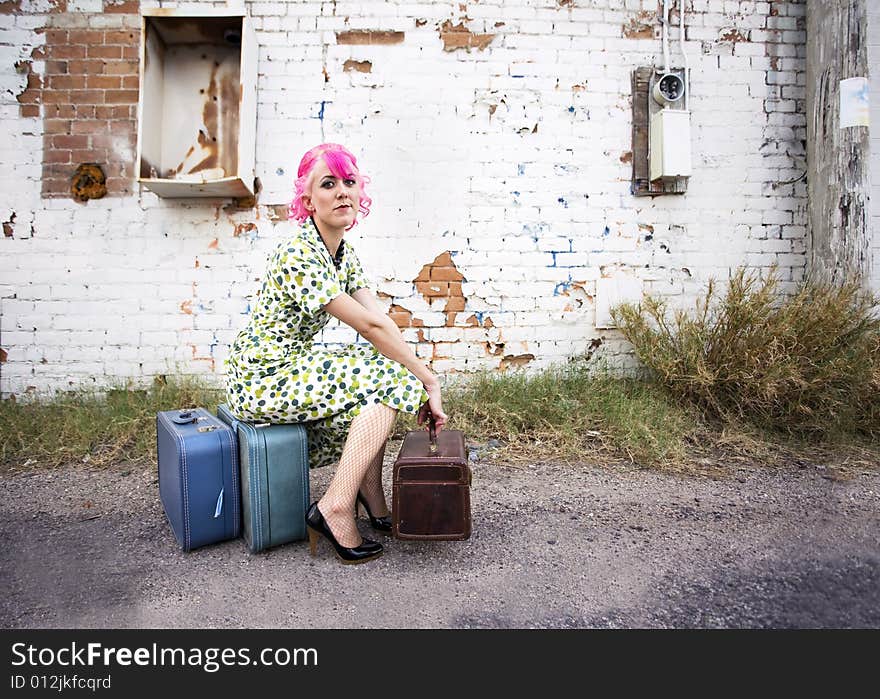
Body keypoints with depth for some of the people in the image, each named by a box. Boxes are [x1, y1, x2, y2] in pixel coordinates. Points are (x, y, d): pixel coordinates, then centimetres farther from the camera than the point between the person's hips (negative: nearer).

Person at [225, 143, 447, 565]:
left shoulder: (344, 253, 7)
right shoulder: (299, 254, -22)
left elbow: (379, 321, -1)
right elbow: (371, 325, -23)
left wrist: (418, 379, -10)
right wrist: (428, 381, -17)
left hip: (290, 371, 9)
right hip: (259, 383, -9)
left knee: (381, 369, 9)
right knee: (387, 380, -15)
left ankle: (372, 499, 11)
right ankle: (335, 509, -13)